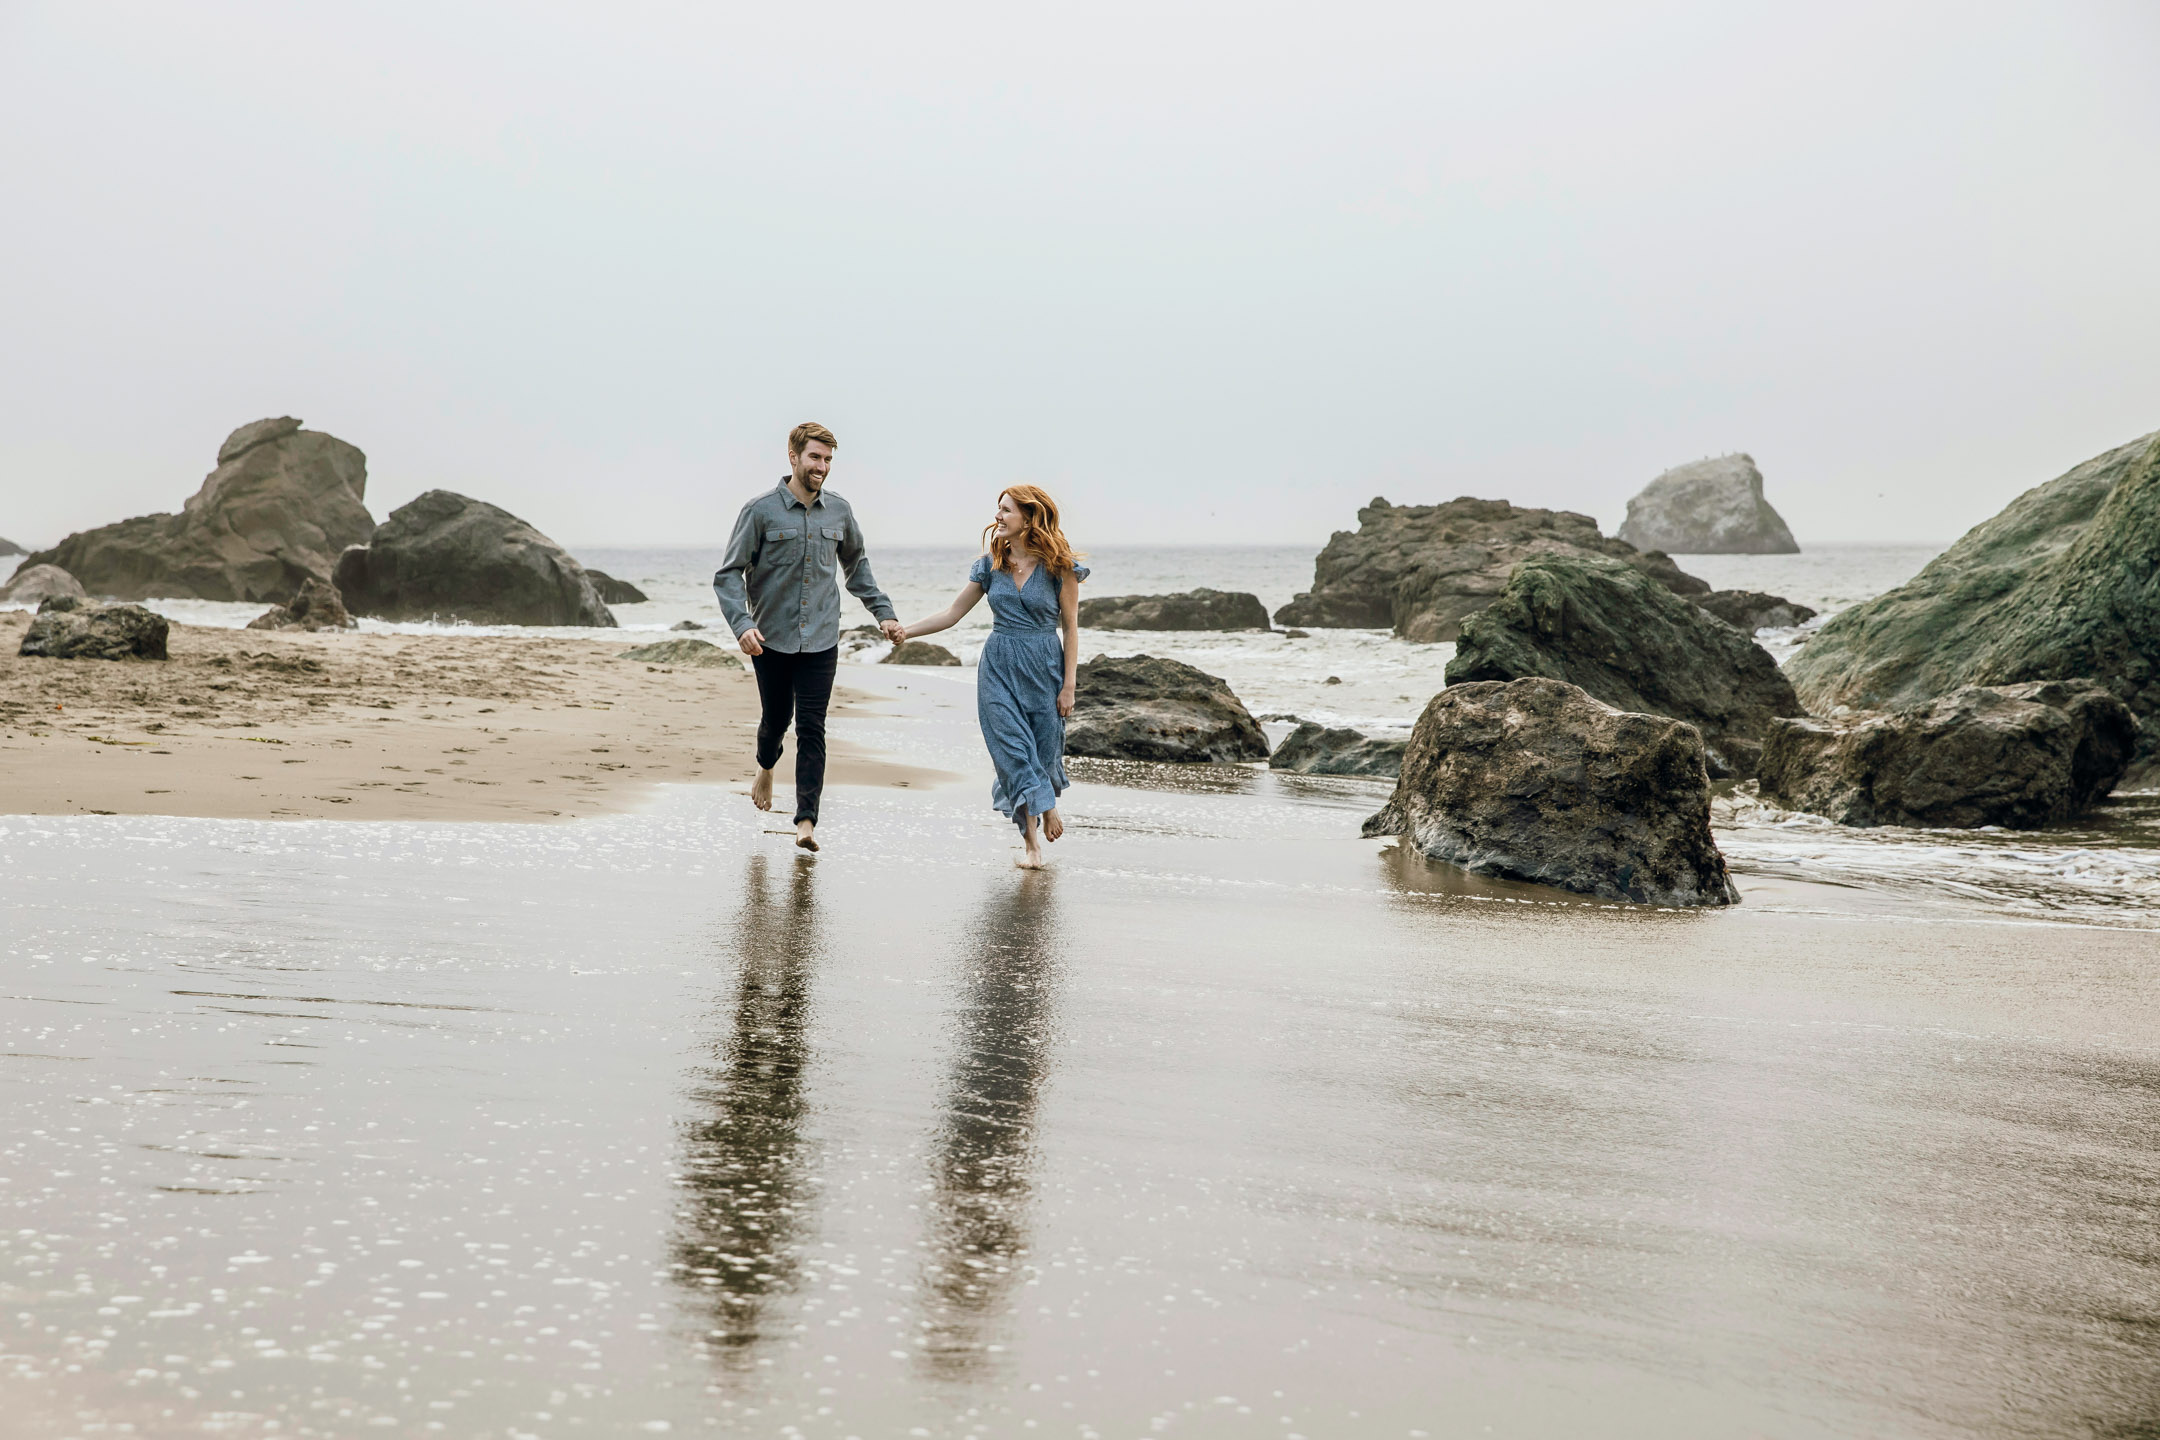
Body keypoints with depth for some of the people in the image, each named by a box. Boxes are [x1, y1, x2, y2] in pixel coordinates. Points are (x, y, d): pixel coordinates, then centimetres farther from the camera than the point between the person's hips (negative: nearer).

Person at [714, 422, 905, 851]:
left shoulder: (839, 512, 5)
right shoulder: (761, 511, -7)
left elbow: (856, 566, 22)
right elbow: (728, 574, -6)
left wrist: (884, 613, 16)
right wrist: (742, 624, -21)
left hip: (821, 640, 1)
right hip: (771, 639, -1)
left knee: (811, 728, -6)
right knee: (776, 718, 13)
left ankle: (806, 820, -6)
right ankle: (766, 768, 47)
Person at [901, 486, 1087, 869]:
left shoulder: (1059, 566, -6)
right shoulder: (991, 564, 4)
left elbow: (1070, 626, -3)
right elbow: (952, 613, 7)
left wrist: (1068, 685, -7)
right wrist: (907, 630, -4)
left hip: (1044, 666, -2)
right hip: (999, 666, 2)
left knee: (1043, 749, 4)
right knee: (1012, 748, -8)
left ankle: (1046, 806, 36)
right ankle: (1032, 841, -6)